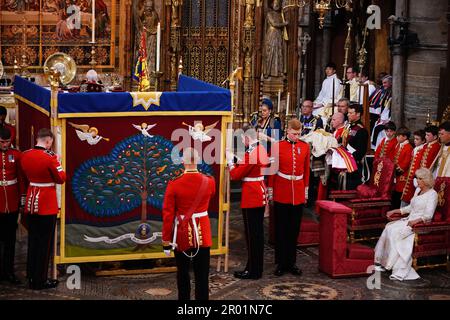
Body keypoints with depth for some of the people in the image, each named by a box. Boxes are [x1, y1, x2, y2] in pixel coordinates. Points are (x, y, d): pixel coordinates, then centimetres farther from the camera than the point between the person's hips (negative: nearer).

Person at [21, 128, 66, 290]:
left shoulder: (25, 155, 2)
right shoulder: (50, 157, -17)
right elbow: (61, 179, -8)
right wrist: (57, 162, 4)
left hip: (31, 203, 6)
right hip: (47, 205, -6)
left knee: (32, 242, 14)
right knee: (45, 243, 3)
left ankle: (31, 278, 21)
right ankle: (40, 281, 9)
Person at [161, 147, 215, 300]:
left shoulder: (174, 184, -13)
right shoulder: (209, 181, -6)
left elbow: (168, 214, -11)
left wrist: (166, 240, -3)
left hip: (182, 234, -1)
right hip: (202, 233, 1)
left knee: (183, 273, 15)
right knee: (202, 274, 4)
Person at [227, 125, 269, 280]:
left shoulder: (250, 154, -20)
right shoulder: (262, 149, 8)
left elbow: (235, 175, -15)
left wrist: (230, 160, -1)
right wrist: (235, 159, 11)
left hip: (251, 198, -9)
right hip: (261, 195, 9)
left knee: (252, 234, -2)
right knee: (258, 233, 15)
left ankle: (253, 271, 5)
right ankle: (257, 267, 24)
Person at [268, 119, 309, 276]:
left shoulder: (305, 146, 4)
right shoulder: (278, 146, -4)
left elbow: (306, 170, 11)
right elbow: (272, 170, -1)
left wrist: (306, 190, 11)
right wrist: (270, 191, -1)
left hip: (298, 193, 3)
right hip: (281, 193, -3)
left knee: (294, 229, 8)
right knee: (281, 229, 4)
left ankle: (291, 262, 17)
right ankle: (281, 263, 11)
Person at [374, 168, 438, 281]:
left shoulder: (432, 194, -7)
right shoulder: (418, 190, 19)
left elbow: (428, 215, -16)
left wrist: (416, 221, -31)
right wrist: (395, 211, 19)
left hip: (421, 224, -8)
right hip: (409, 220, 8)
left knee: (395, 232, -28)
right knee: (389, 228, -17)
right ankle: (382, 262, -18)